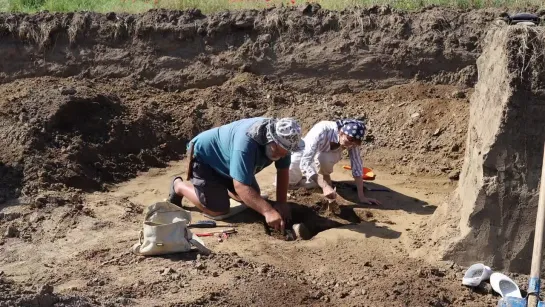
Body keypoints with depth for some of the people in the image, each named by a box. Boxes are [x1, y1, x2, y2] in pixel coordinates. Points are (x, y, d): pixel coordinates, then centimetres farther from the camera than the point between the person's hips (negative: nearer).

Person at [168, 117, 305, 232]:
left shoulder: (282, 140, -19)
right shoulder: (247, 142, -42)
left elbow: (283, 170, -7)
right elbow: (241, 186, -43)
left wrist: (281, 202, -17)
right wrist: (268, 211, -48)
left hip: (225, 160, 8)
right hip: (203, 157, -8)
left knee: (252, 197, 11)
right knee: (218, 210, -14)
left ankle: (219, 185, 34)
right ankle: (179, 186, 7)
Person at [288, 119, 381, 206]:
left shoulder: (351, 139, -28)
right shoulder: (322, 131, -42)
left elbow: (357, 165, -21)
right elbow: (305, 162, -48)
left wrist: (361, 196, -27)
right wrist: (325, 186, -59)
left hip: (326, 156, 2)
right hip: (304, 153, -2)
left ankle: (325, 176, 1)